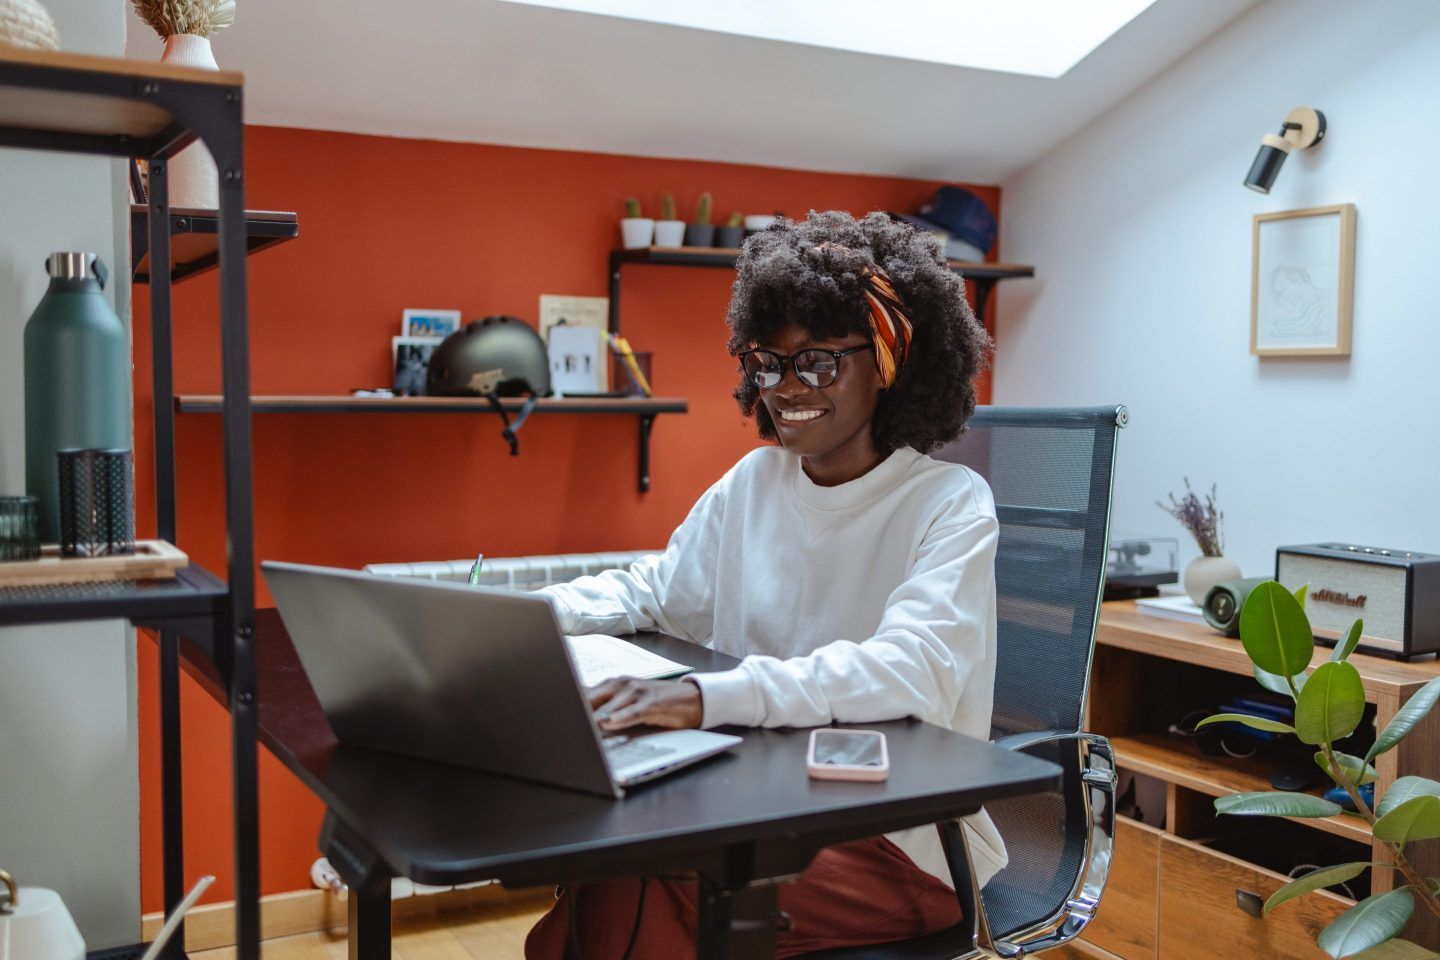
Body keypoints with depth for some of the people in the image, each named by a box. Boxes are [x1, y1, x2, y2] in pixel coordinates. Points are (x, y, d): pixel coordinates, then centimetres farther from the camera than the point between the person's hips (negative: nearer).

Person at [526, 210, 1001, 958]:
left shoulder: (951, 505, -9)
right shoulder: (754, 483, 9)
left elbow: (913, 670, -26)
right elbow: (648, 593, 17)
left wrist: (707, 697, -40)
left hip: (903, 843, -4)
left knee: (641, 900, -26)